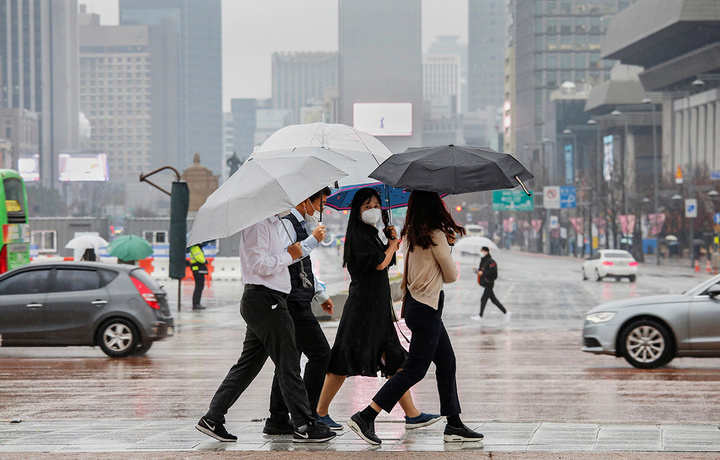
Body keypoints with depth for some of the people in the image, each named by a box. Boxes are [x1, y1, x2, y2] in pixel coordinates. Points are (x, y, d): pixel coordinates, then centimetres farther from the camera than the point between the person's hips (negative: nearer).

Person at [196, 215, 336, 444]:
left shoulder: (272, 223, 20)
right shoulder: (258, 225, -13)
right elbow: (259, 264, -21)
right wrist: (289, 256, -12)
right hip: (265, 300, -11)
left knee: (248, 364, 11)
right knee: (288, 365, -6)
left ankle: (213, 418, 13)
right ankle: (304, 426, -2)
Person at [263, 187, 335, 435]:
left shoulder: (302, 226, 21)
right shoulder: (287, 224, -11)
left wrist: (320, 294, 35)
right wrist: (313, 240, -20)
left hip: (299, 301, 10)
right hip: (293, 301, -10)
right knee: (320, 353, -10)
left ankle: (278, 420, 11)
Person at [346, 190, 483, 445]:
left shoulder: (410, 234, 7)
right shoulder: (436, 235, -16)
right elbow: (451, 275, -6)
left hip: (415, 303, 9)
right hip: (426, 308, -9)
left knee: (447, 362, 13)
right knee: (415, 369, -5)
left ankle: (454, 425, 15)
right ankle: (365, 418, -7)